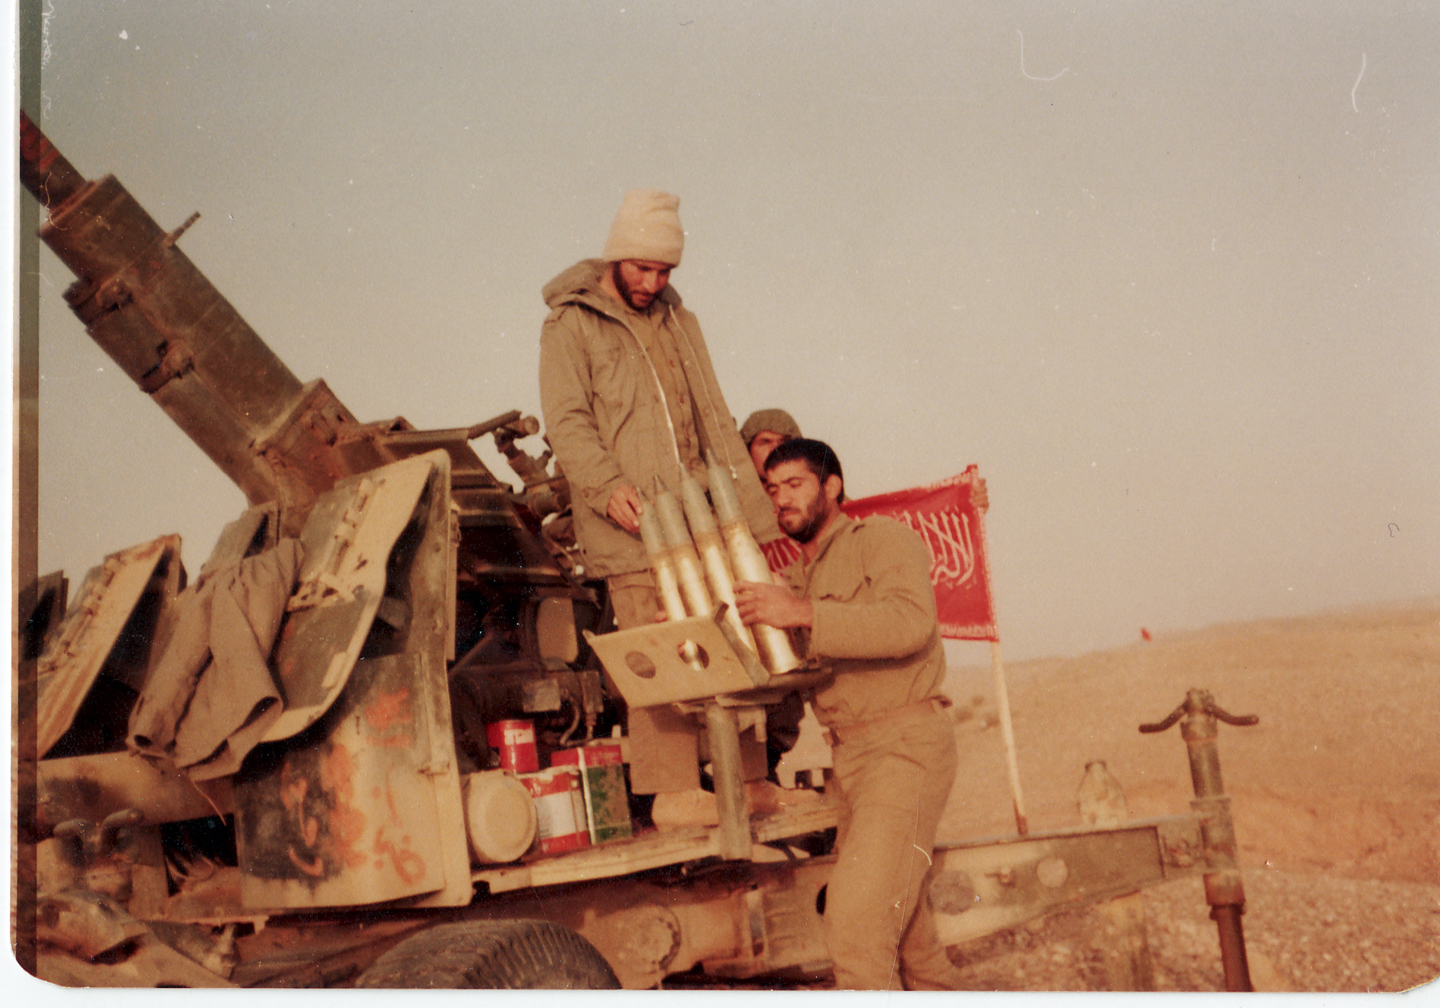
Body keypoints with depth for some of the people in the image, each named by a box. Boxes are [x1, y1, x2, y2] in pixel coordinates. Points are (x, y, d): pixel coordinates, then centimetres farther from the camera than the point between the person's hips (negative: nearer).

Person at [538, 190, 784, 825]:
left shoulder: (678, 321, 21)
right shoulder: (569, 325, 4)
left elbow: (717, 423, 21)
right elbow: (567, 421, -6)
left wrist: (756, 513, 15)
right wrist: (607, 485, -23)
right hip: (628, 521, -5)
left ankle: (747, 780, 12)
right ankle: (672, 791, 1)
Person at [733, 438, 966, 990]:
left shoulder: (883, 539, -2)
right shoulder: (807, 575, 22)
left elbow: (911, 622, -22)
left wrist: (803, 612, -26)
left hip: (905, 743, -8)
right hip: (851, 755, 9)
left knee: (856, 916, -18)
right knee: (902, 927, 16)